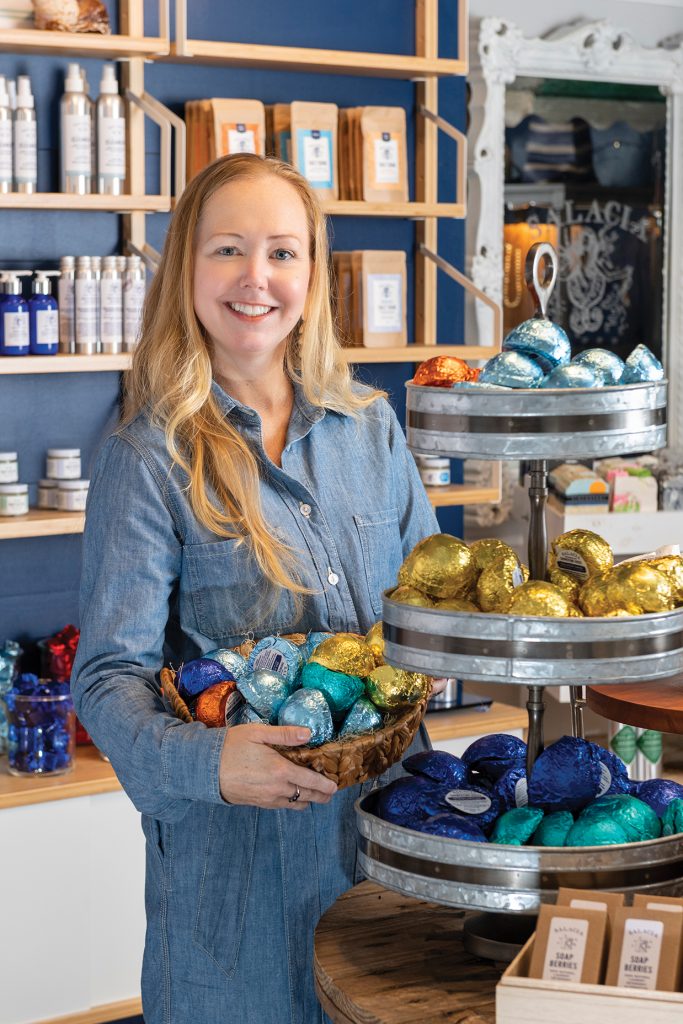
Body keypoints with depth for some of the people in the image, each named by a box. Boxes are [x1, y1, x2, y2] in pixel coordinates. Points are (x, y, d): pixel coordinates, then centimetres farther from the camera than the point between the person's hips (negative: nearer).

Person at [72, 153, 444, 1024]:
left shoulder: (371, 427, 6)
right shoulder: (147, 461, -8)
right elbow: (109, 673, -13)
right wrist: (201, 760, -31)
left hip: (386, 812, 4)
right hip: (234, 843, -4)